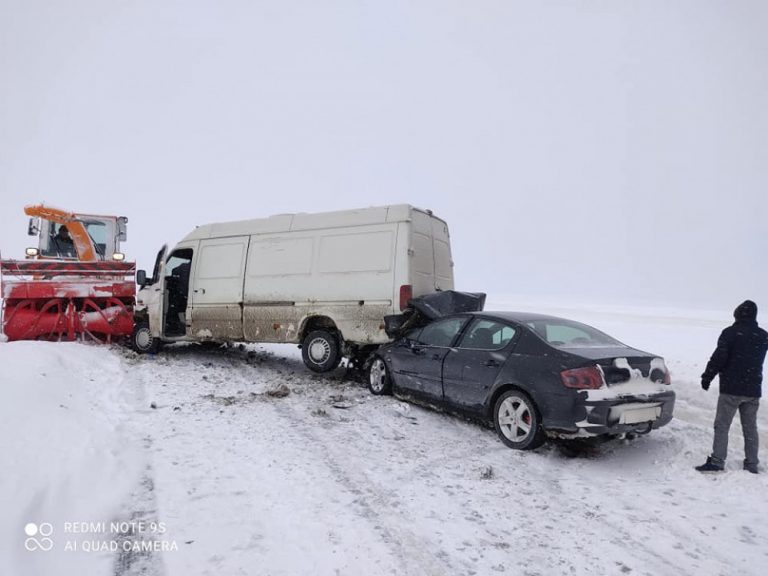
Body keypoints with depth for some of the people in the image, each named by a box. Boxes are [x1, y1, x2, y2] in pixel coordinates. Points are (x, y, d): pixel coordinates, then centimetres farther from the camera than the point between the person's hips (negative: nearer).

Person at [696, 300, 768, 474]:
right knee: (750, 428, 12)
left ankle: (717, 462, -5)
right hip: (753, 389, 5)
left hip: (731, 389, -5)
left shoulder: (730, 332, -11)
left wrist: (707, 377, -6)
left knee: (722, 426, -2)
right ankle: (751, 465, 17)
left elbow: (719, 357, -15)